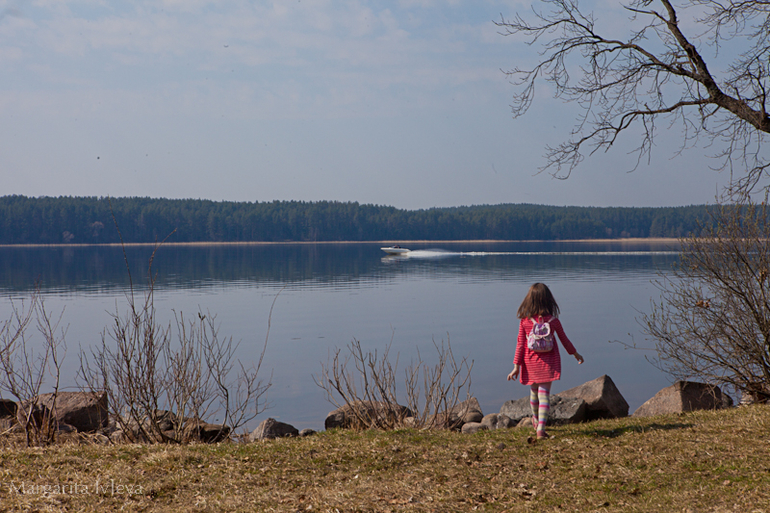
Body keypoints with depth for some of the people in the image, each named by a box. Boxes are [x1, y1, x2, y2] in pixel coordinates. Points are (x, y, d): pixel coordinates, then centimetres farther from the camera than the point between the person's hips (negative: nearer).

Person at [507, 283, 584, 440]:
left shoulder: (524, 321, -9)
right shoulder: (553, 320, -8)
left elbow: (520, 344, -7)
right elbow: (564, 339, 6)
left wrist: (516, 366, -1)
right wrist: (575, 353, 23)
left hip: (530, 362, 1)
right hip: (548, 362, -1)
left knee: (534, 391, 21)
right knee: (544, 393, -1)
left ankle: (536, 420, 44)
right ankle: (541, 429, -10)